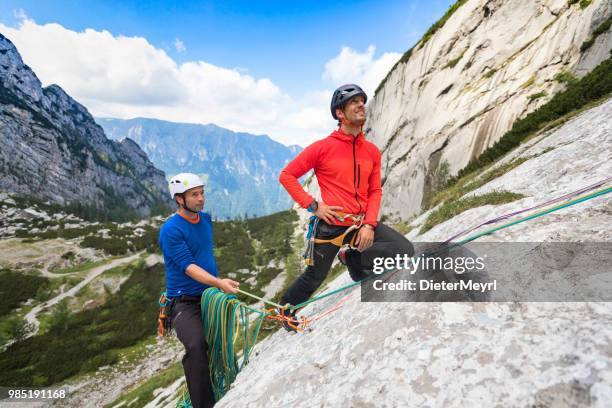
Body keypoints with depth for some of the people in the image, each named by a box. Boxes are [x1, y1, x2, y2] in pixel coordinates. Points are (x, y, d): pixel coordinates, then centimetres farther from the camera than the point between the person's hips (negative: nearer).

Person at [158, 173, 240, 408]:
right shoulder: (170, 230, -14)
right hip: (183, 302, -6)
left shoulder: (206, 219, 8)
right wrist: (218, 282, -35)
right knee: (197, 346, -29)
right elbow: (188, 266, -22)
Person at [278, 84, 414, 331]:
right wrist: (312, 205, -13)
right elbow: (287, 176, -5)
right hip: (331, 224, -4)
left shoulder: (372, 151, 5)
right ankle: (285, 309, 40)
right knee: (314, 277, 10)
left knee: (405, 250, -6)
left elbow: (375, 191, 9)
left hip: (363, 223, 5)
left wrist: (369, 224, -6)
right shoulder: (322, 147, -8)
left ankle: (353, 258, 13)